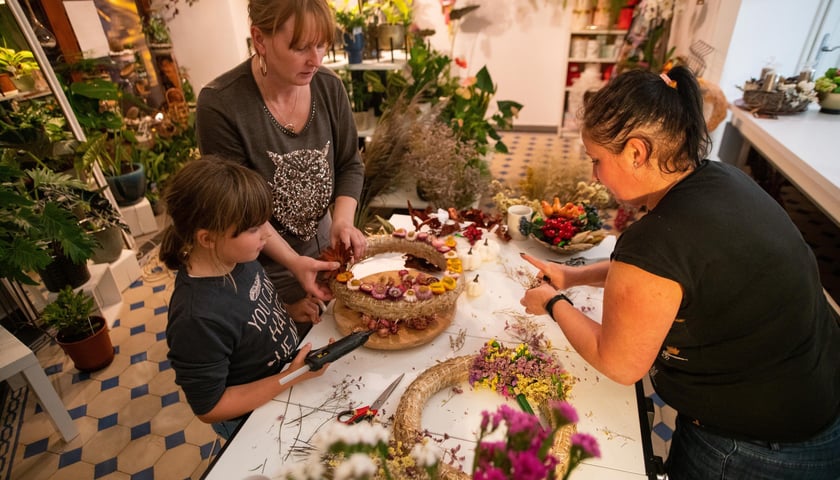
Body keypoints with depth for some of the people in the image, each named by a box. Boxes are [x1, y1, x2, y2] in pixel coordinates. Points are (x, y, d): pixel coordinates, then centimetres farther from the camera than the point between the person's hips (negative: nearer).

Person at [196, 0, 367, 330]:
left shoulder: (329, 86, -11)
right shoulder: (219, 105, -24)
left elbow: (350, 165, -3)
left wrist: (343, 220, -19)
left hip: (324, 244, 4)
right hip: (268, 269, -4)